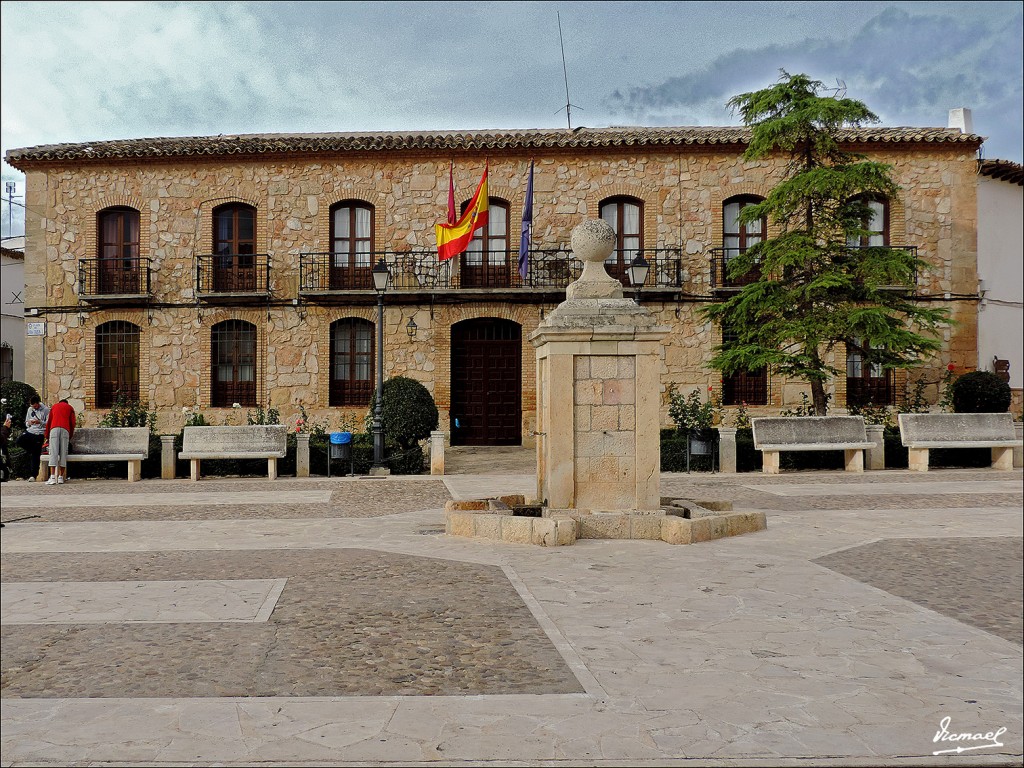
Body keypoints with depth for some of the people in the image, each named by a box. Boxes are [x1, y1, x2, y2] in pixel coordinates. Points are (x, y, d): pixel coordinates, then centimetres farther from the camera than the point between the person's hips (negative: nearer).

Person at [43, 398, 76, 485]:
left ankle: (52, 477, -19)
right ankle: (61, 477, -2)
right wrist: (70, 436, 24)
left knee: (53, 452, -8)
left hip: (54, 429, 0)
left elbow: (48, 422, 24)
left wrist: (46, 436, 29)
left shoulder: (54, 407, 28)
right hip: (65, 430, 0)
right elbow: (72, 423, 14)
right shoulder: (70, 408, 23)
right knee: (63, 453, 1)